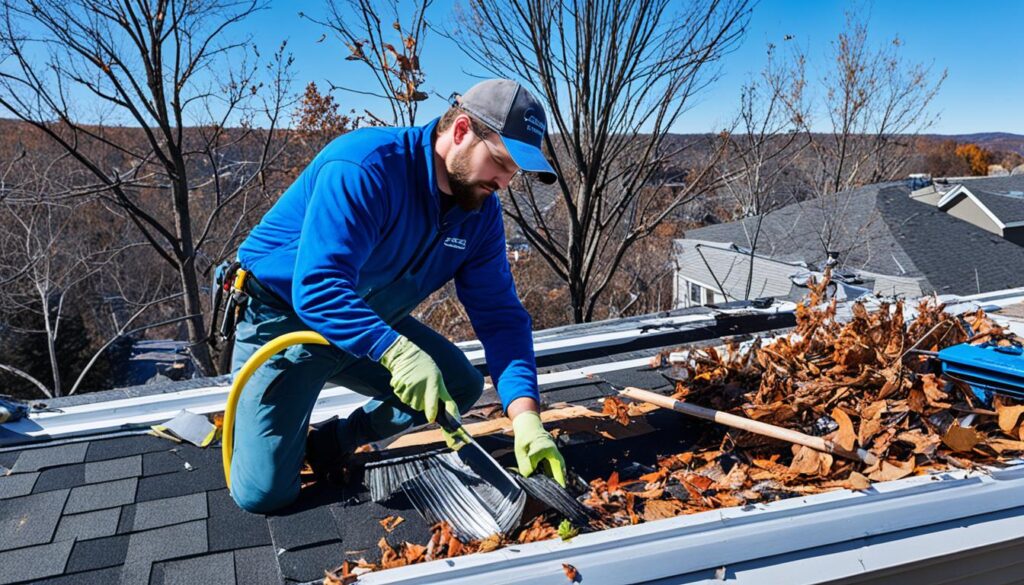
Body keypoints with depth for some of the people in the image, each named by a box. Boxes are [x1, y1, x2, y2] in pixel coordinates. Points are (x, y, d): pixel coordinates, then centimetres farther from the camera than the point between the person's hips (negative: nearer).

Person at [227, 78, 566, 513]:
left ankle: (331, 441, 10)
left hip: (372, 321, 7)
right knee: (263, 493, -12)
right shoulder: (363, 167, -30)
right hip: (283, 317, -6)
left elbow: (500, 315, -12)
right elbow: (318, 288, -38)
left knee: (460, 386, -2)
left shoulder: (480, 209, -8)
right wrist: (396, 351, -51)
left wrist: (526, 416, -24)